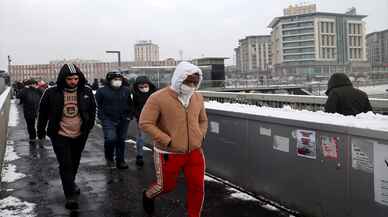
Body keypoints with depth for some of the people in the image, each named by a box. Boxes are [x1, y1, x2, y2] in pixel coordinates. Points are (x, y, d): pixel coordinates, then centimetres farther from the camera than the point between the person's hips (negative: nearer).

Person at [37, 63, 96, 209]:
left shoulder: (86, 92, -6)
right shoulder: (52, 93, -11)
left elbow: (92, 109, 9)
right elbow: (43, 112, 2)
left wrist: (89, 125, 2)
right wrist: (41, 130, 8)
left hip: (80, 135, 3)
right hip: (60, 135, -3)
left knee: (75, 163, 19)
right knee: (65, 164, -7)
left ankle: (70, 183, 44)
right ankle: (70, 195, 0)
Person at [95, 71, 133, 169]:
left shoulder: (126, 90, 6)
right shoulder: (102, 91, -5)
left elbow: (130, 104, 15)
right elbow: (98, 105, -1)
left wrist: (129, 116, 7)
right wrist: (102, 117, -7)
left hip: (123, 120, 4)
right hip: (108, 120, -3)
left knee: (121, 140, 9)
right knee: (110, 139, -17)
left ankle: (120, 161, 21)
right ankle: (109, 158, 9)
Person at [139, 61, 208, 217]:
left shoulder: (198, 98, 2)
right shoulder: (158, 98, -16)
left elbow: (203, 121, 18)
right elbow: (145, 123, -16)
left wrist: (201, 137, 0)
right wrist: (168, 141, -19)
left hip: (195, 152, 4)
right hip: (169, 154, -4)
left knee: (197, 187, 4)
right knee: (166, 186, 14)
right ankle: (148, 196, 48)